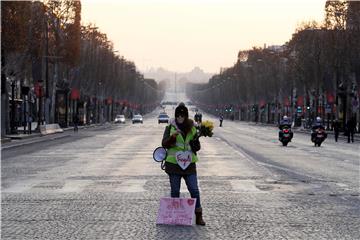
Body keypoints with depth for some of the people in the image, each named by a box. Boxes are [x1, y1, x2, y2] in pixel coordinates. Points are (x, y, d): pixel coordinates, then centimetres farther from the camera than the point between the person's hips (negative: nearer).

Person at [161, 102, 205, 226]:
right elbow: (164, 144, -5)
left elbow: (197, 147, 8)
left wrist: (196, 139, -13)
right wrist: (172, 137, -23)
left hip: (189, 164, 1)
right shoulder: (170, 128, 1)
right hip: (173, 163, -1)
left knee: (194, 190, -4)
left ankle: (199, 216, 1)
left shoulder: (192, 129, 6)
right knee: (175, 191, 7)